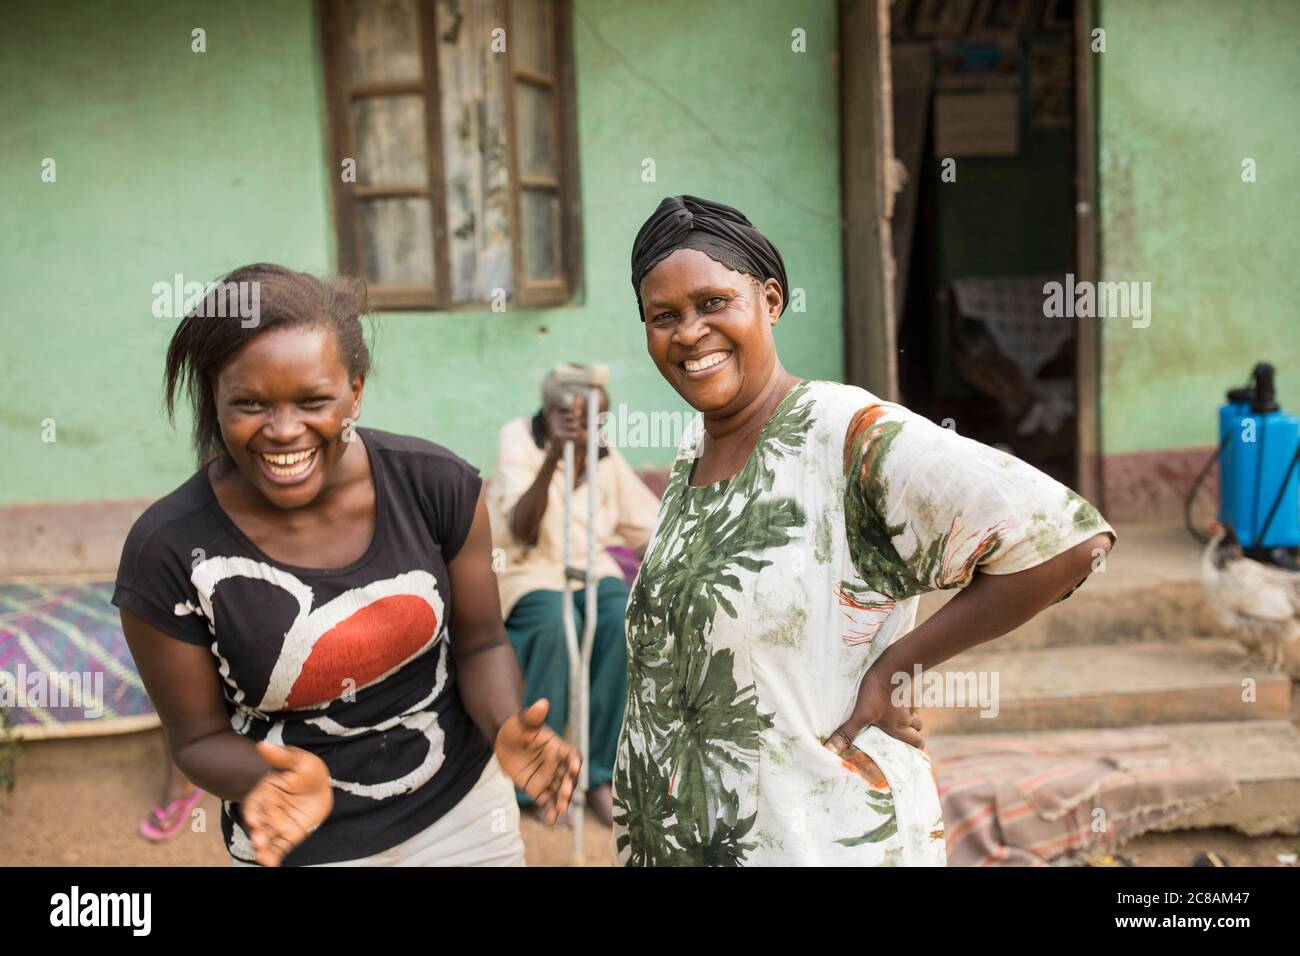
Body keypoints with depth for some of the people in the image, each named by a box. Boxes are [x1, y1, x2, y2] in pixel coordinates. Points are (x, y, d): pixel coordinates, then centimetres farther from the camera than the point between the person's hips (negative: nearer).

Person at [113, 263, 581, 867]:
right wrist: (273, 784, -28)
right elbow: (199, 737, -8)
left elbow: (481, 643, -3)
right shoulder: (166, 552, -19)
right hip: (303, 845, -1)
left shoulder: (435, 483, -15)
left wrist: (506, 727, -23)